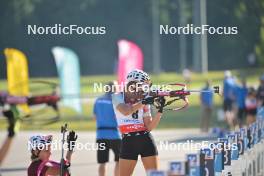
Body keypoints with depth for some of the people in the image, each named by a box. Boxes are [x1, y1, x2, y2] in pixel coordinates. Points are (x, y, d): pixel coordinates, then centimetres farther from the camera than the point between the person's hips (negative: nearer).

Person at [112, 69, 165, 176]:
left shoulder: (145, 100, 6)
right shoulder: (117, 97, 0)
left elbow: (149, 127, 1)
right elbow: (126, 111, -22)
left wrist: (160, 110, -10)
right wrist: (143, 103, -28)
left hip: (146, 141, 2)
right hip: (128, 142, -2)